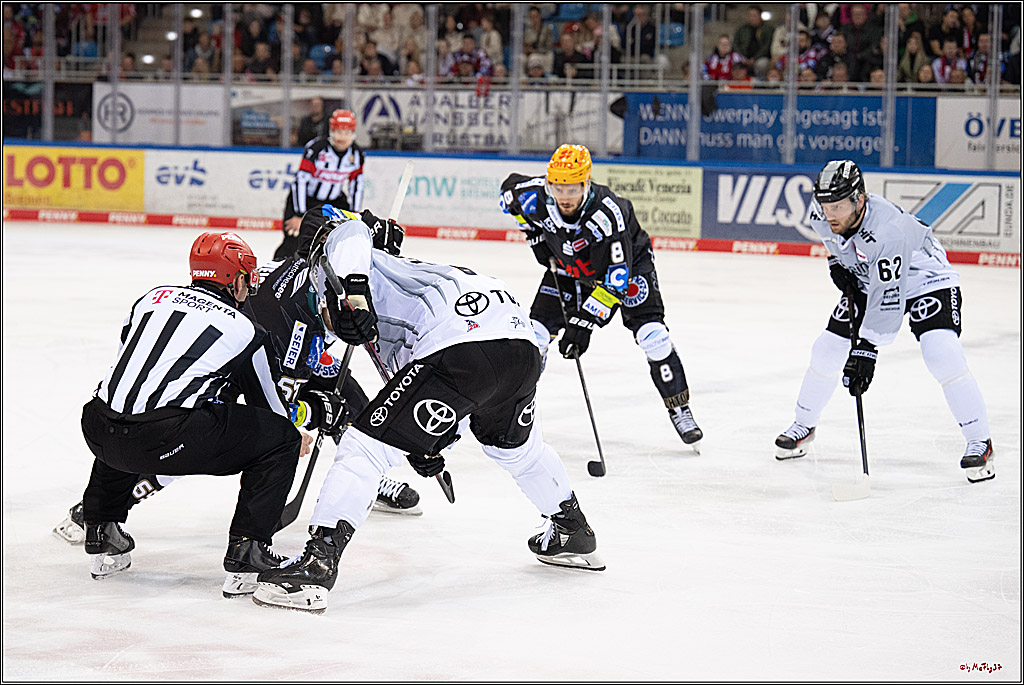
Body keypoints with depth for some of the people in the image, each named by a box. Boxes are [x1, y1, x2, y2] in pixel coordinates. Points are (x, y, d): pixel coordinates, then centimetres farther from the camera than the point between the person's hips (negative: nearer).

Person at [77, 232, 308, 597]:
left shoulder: (152, 298, 22)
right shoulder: (246, 331, 10)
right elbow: (268, 404, 21)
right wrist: (296, 438, 43)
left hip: (98, 428, 6)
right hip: (171, 440, -6)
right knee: (281, 440, 9)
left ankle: (102, 538, 43)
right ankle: (246, 552, 2)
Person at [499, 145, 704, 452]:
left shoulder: (608, 213, -41)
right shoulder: (535, 196, -27)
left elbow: (616, 279, -39)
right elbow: (510, 188, -1)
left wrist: (585, 322, -43)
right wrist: (534, 232, -7)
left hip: (628, 261, -4)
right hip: (568, 266, 4)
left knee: (650, 332, -19)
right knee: (537, 331, -7)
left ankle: (679, 408, -5)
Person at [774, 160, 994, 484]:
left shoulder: (888, 230, -41)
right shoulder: (822, 214, -20)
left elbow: (888, 301, -40)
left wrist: (866, 349, -42)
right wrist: (836, 261, -3)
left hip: (927, 280, -6)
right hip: (865, 280, 7)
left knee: (943, 356, -25)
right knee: (827, 351, 1)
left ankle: (979, 443, -14)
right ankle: (804, 425, 25)